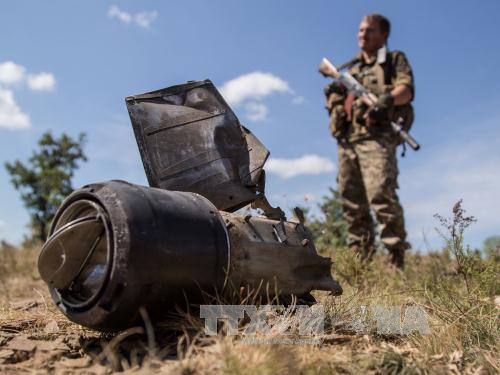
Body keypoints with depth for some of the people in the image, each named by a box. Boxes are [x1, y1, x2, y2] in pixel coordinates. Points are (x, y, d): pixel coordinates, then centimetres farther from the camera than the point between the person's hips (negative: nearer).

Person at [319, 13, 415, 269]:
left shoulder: (394, 60, 15)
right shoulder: (351, 68, 29)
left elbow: (406, 89, -2)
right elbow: (338, 101, 30)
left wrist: (388, 98, -23)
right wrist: (334, 95, 6)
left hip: (377, 136, -5)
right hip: (347, 140, 6)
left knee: (381, 195, -21)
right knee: (351, 202, 2)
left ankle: (397, 255, -17)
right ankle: (360, 255, 9)